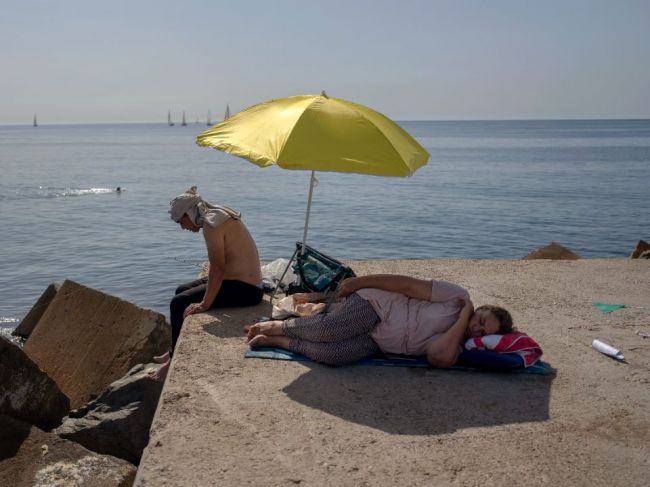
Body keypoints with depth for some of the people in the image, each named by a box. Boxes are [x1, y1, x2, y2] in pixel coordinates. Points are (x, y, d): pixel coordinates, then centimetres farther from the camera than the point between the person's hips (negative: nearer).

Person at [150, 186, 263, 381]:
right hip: (247, 283, 11)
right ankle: (175, 351, 29)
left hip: (243, 290, -11)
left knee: (179, 303, -8)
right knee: (182, 290, 19)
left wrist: (205, 304, -22)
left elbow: (217, 267, -25)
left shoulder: (211, 223, -19)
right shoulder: (219, 215, 11)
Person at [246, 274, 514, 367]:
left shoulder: (455, 347, 6)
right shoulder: (457, 296, -5)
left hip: (374, 343, 3)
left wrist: (463, 318, -15)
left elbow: (439, 357, -18)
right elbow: (408, 284, -6)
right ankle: (277, 326, -3)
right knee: (329, 328, -32)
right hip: (377, 305, -3)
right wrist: (358, 281, -9)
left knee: (334, 355, -28)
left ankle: (279, 341, -9)